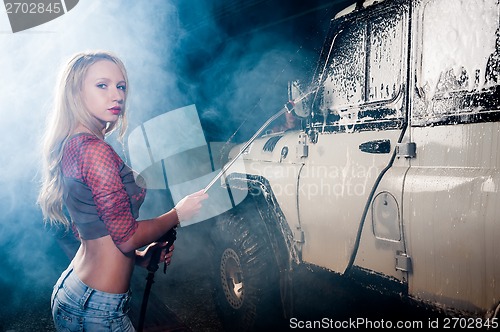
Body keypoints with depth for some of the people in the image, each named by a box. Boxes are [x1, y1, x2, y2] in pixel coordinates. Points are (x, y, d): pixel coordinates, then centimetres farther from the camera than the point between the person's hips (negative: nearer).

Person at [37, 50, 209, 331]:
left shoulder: (70, 146, 7)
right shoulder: (94, 150, -22)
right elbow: (126, 236, -20)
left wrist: (139, 257, 8)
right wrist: (178, 214, -7)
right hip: (97, 309, -9)